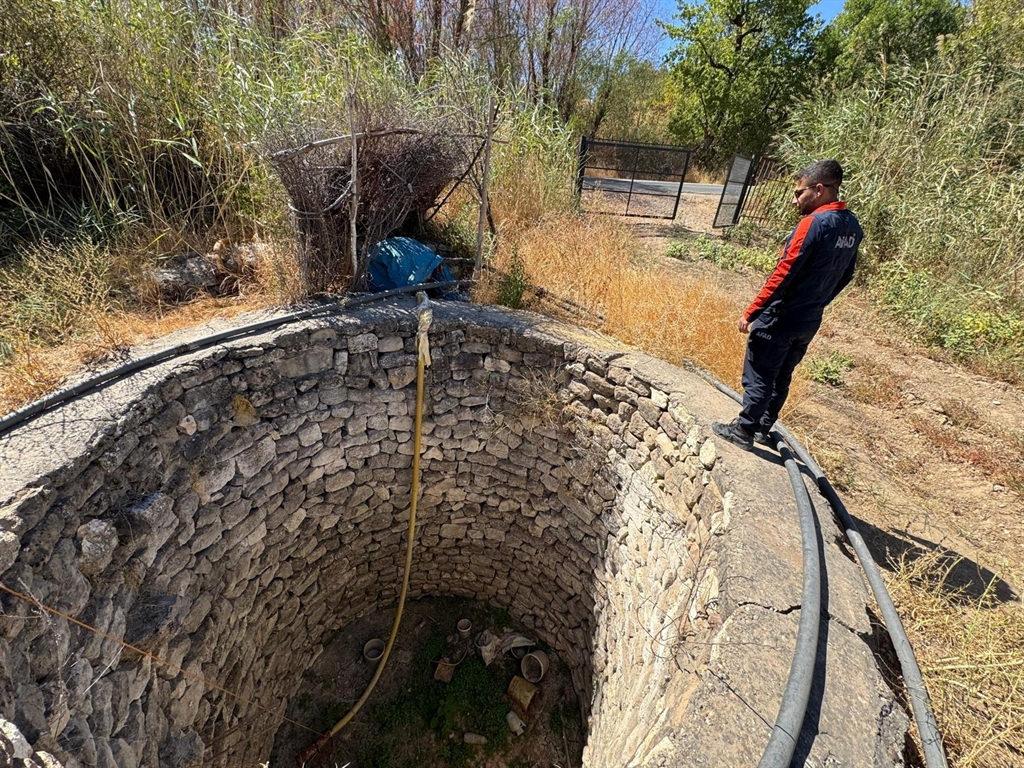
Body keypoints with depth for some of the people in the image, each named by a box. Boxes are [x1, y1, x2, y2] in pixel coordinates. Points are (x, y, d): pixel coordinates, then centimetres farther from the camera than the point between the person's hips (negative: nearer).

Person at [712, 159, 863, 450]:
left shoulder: (814, 222, -19)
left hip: (780, 319, -8)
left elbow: (783, 274, -22)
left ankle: (743, 431, 15)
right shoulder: (853, 226, 8)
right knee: (781, 377, 19)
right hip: (809, 322, 8)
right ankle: (762, 428, 32)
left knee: (758, 377, 4)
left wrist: (750, 312, -17)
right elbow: (844, 276, 16)